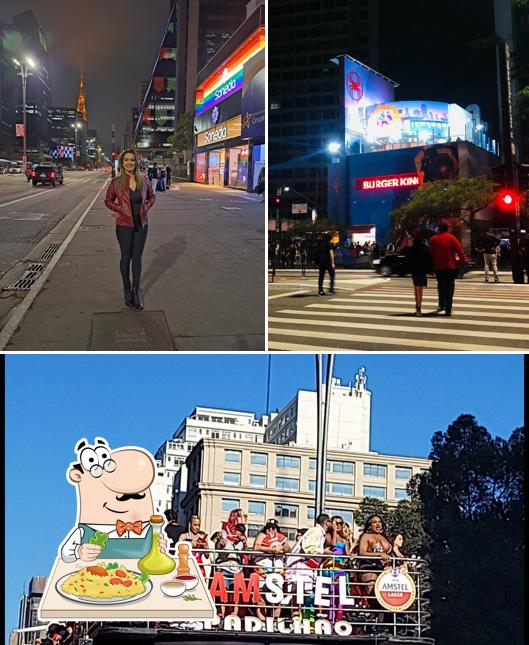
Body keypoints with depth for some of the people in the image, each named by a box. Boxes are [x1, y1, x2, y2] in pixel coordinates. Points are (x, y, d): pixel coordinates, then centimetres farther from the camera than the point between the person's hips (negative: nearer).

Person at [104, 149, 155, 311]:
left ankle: (136, 290, 19)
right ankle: (127, 290, 24)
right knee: (126, 257, 9)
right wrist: (120, 209, -12)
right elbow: (108, 201, 3)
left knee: (137, 258, 8)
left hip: (141, 224, 2)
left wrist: (146, 208, -4)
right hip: (124, 225, -2)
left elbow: (151, 197, 13)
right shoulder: (117, 182, -9)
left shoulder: (143, 180, -3)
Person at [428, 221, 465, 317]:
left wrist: (432, 264, 14)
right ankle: (448, 309, -11)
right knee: (450, 286, -2)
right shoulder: (452, 238, -4)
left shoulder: (433, 239, 2)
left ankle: (441, 305, 26)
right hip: (450, 266, -2)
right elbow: (460, 252, -7)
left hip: (438, 267, 2)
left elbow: (430, 253, 5)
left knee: (441, 285, 19)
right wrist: (462, 263, 2)